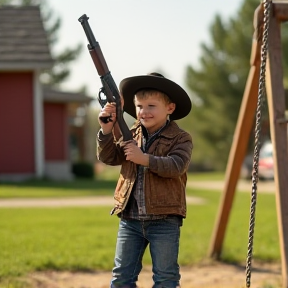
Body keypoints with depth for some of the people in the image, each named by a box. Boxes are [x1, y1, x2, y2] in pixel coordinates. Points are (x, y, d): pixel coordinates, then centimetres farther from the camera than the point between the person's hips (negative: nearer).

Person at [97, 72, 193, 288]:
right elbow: (108, 157, 0)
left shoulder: (180, 139, -6)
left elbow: (176, 166, -21)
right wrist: (107, 130, -16)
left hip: (164, 220, -5)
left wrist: (145, 159, -32)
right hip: (130, 219, 5)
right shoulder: (130, 135, 8)